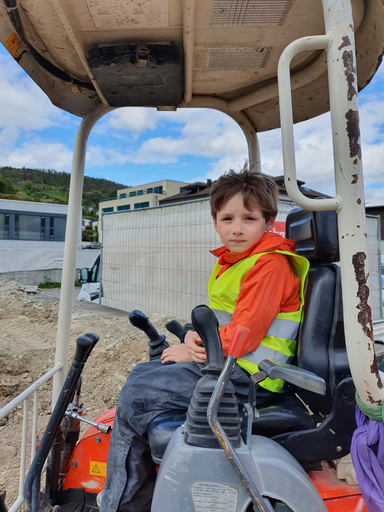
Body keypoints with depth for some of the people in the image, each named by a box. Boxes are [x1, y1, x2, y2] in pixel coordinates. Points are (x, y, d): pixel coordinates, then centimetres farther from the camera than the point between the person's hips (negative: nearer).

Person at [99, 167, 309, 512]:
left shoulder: (270, 264, -18)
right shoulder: (229, 262, 12)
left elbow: (243, 335, -22)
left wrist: (191, 353, -11)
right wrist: (194, 337, -4)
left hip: (244, 377, -10)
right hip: (217, 360, 10)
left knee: (134, 396, -10)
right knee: (139, 375, 14)